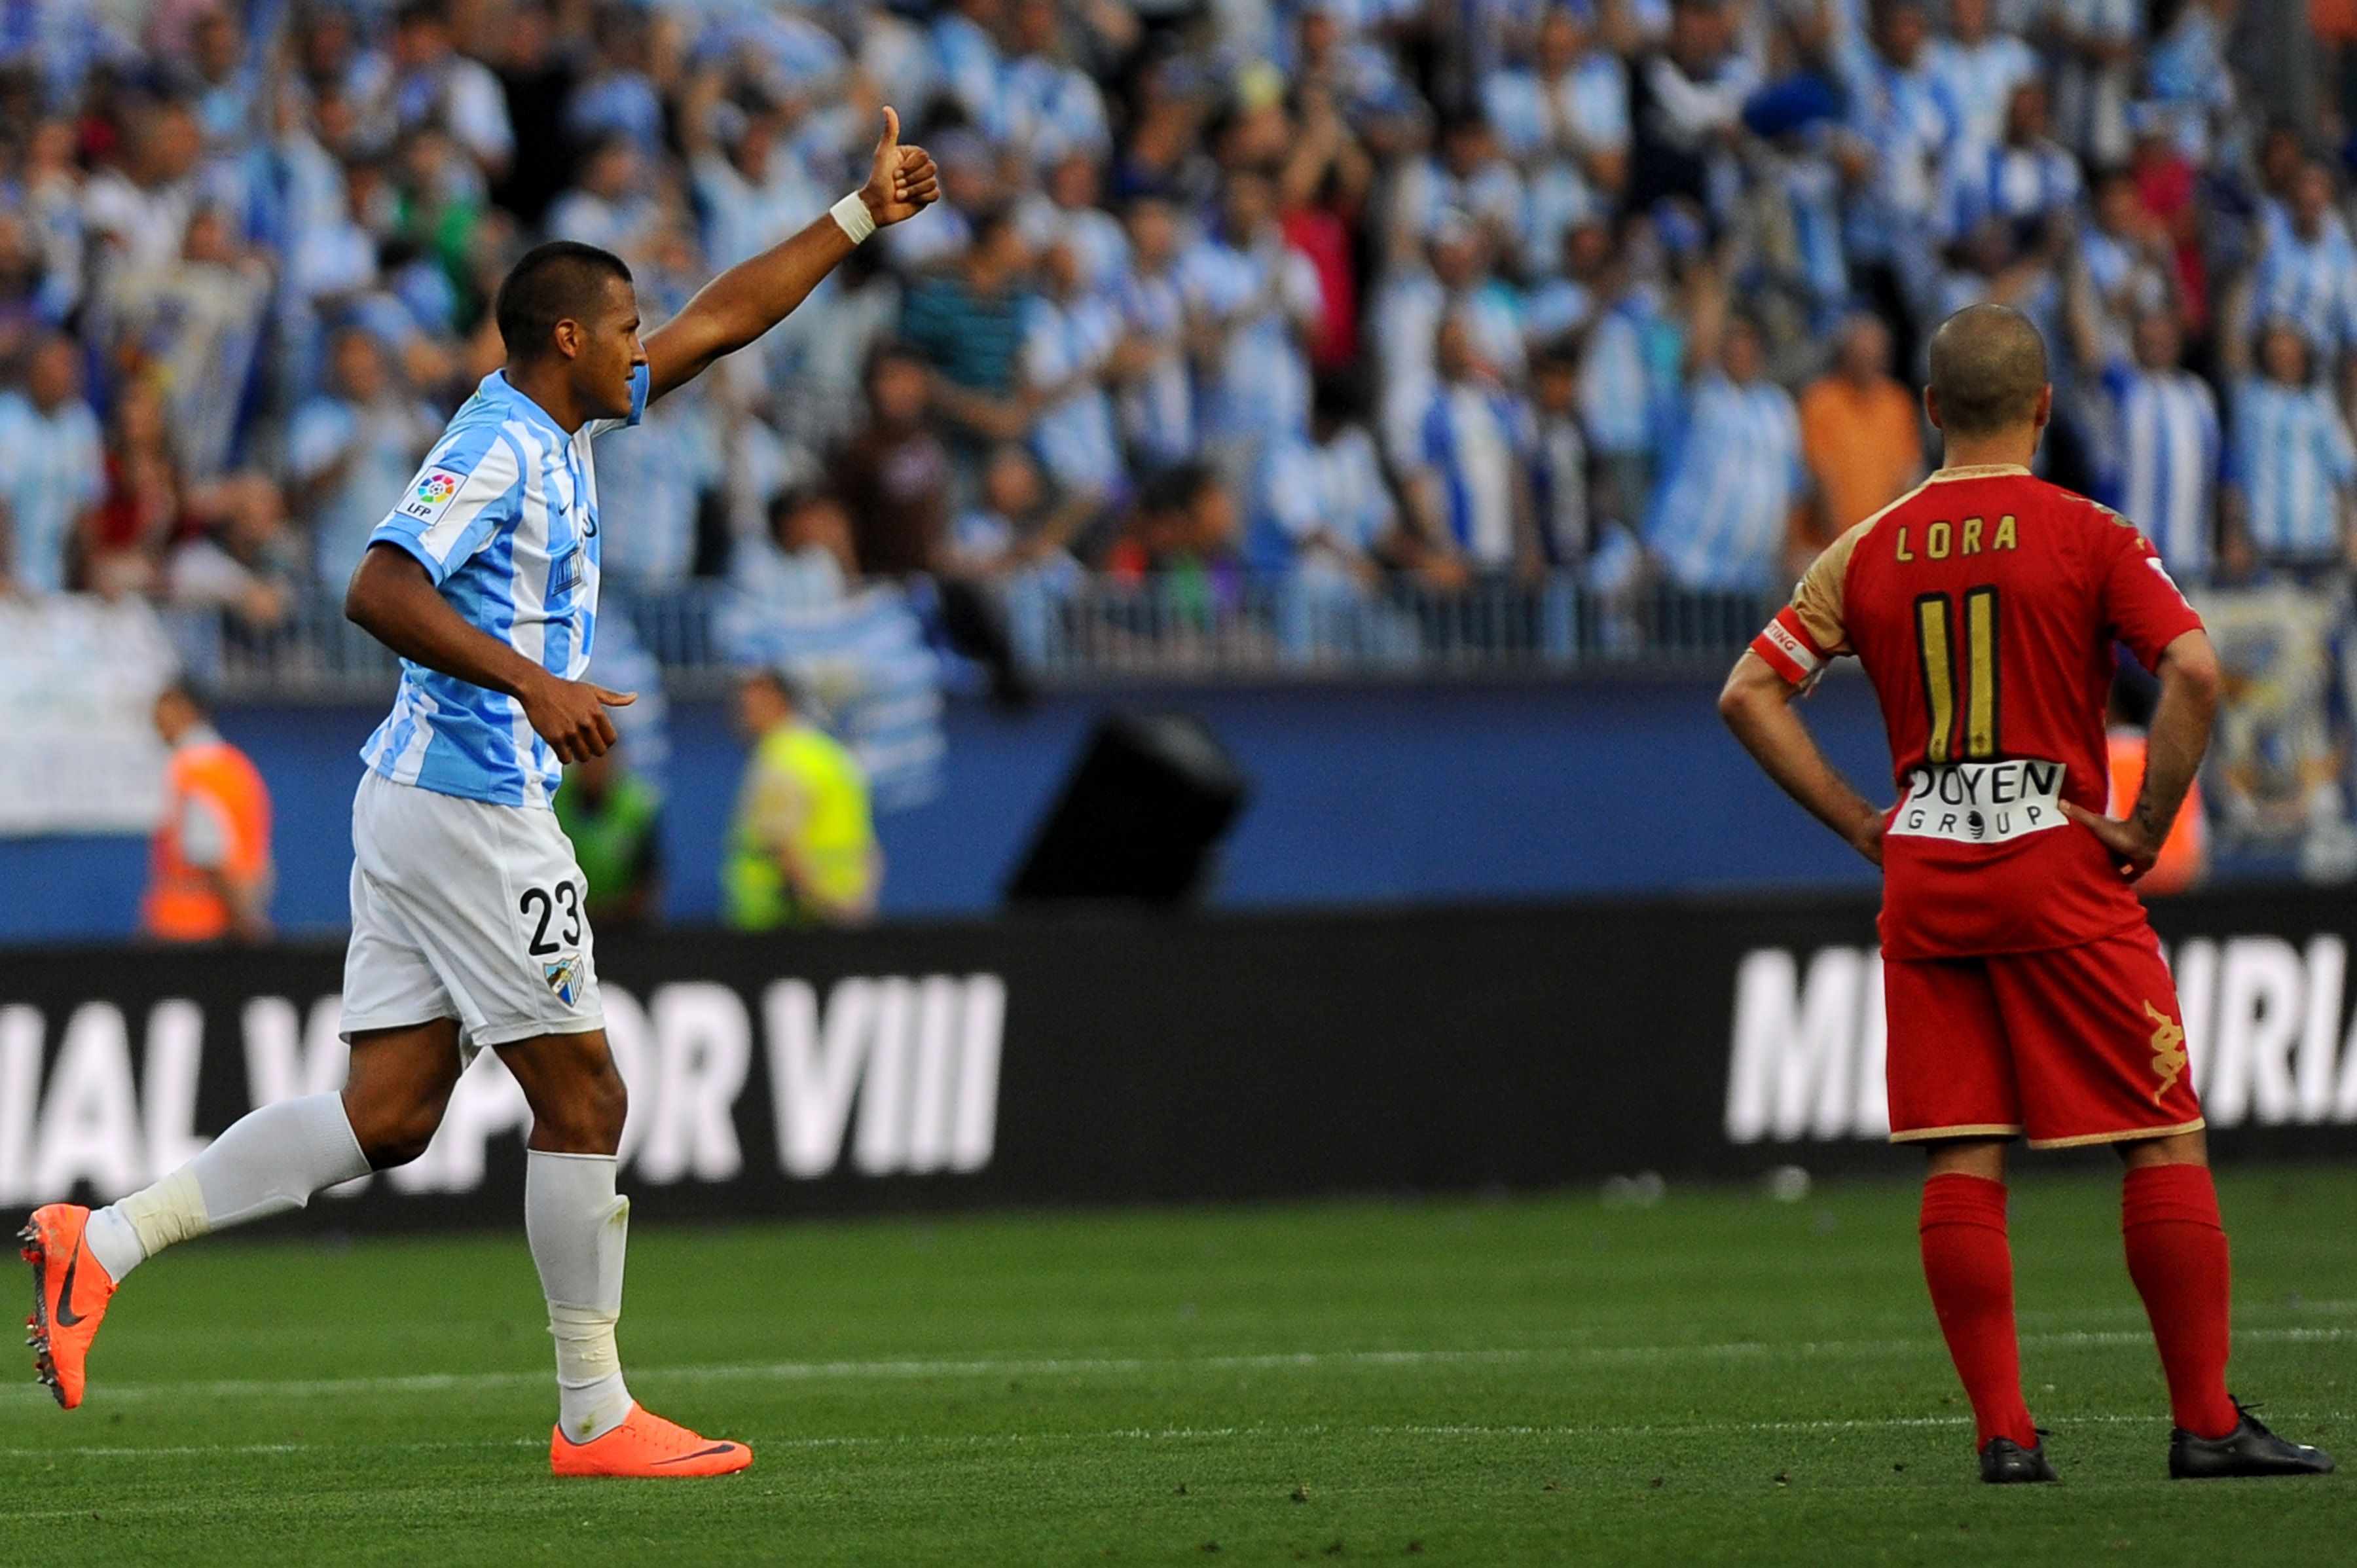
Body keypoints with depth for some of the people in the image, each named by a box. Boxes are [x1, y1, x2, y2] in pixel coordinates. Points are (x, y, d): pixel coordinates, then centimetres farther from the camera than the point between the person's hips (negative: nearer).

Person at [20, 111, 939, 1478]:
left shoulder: (560, 427, 16)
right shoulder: (497, 449, -13)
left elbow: (722, 322, 25)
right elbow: (381, 591, -24)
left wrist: (863, 216, 27)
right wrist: (530, 680, -32)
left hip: (420, 798, 10)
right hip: (472, 803, -10)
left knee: (388, 1116, 3)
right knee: (582, 1098, -3)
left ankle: (102, 1242, -4)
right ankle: (596, 1416, 3)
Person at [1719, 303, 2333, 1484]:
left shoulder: (1869, 552, 7)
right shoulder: (2087, 538, -3)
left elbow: (1749, 695, 5)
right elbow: (2193, 670, -16)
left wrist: (1864, 826, 7)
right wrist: (2148, 827, -7)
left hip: (1922, 876, 4)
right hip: (2060, 865, -4)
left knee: (1963, 1158, 5)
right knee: (2165, 1139, 2)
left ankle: (2002, 1430, 1)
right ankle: (2206, 1422, 1)